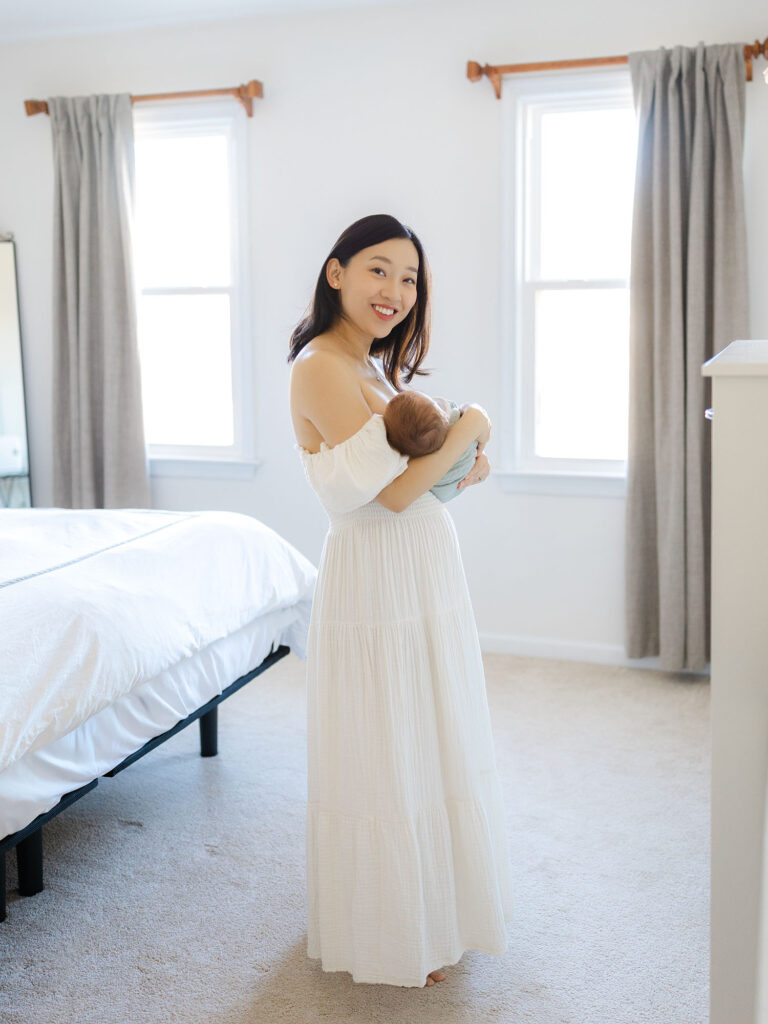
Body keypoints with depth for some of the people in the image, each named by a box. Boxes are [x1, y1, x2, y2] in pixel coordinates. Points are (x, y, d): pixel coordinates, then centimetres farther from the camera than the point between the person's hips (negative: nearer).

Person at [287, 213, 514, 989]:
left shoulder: (373, 368, 10)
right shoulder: (322, 367, -19)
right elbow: (393, 491, -22)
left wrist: (460, 471, -2)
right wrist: (469, 426, -12)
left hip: (425, 575, 10)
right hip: (379, 583, -10)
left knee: (424, 744, 20)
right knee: (387, 758, 5)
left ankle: (427, 906, 40)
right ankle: (393, 938, 24)